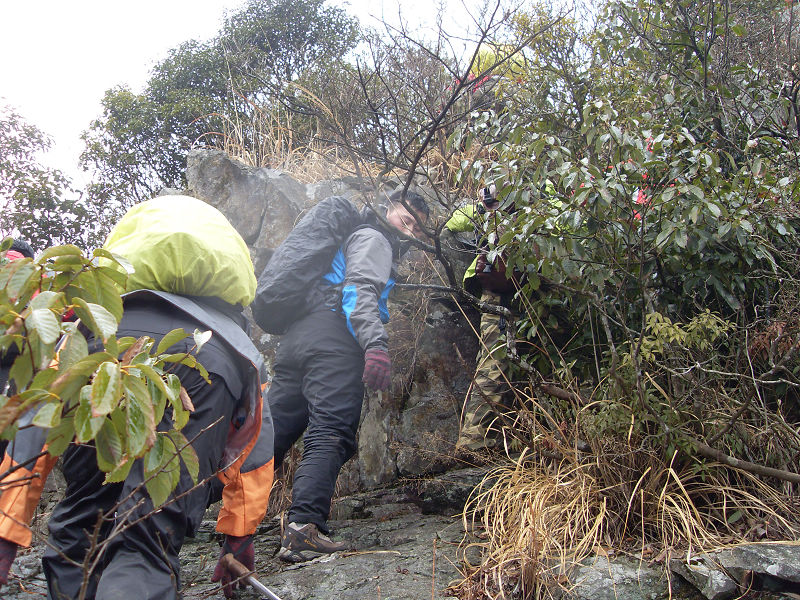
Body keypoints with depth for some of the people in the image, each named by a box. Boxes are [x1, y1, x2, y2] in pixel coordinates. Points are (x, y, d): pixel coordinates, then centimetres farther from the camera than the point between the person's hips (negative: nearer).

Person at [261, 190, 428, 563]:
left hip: (297, 335, 9)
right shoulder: (373, 238, 8)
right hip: (334, 340, -9)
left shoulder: (348, 243, 39)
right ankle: (304, 527, -30)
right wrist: (375, 344, -25)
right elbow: (360, 289, -11)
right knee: (330, 434, -18)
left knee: (270, 431, 6)